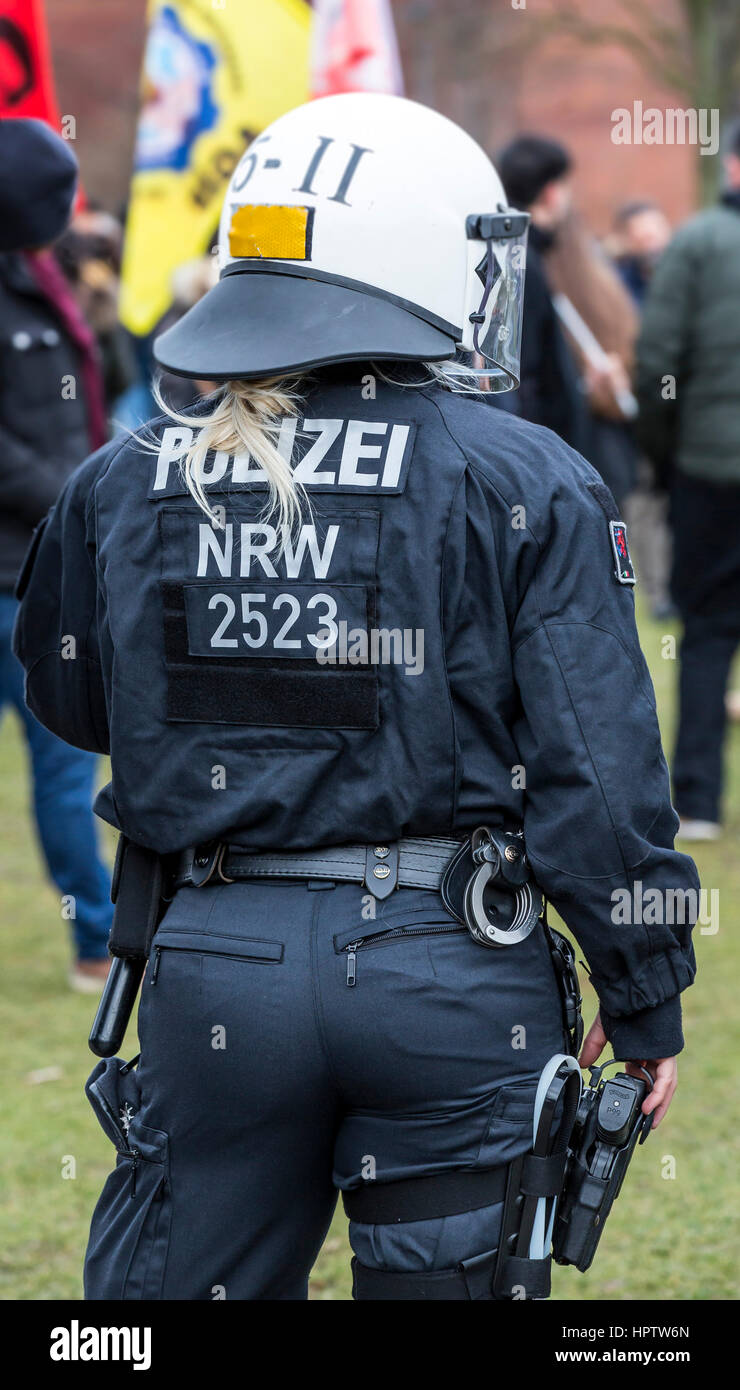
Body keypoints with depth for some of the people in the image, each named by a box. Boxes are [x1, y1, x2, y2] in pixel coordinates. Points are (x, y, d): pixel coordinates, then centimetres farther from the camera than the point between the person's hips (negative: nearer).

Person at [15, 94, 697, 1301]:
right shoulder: (525, 488, -6)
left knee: (189, 1281, 12)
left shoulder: (124, 488, 2)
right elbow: (596, 764, -7)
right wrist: (646, 998, 2)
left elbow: (72, 702, 17)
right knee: (444, 1281, 10)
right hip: (451, 968, -2)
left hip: (214, 965, 2)